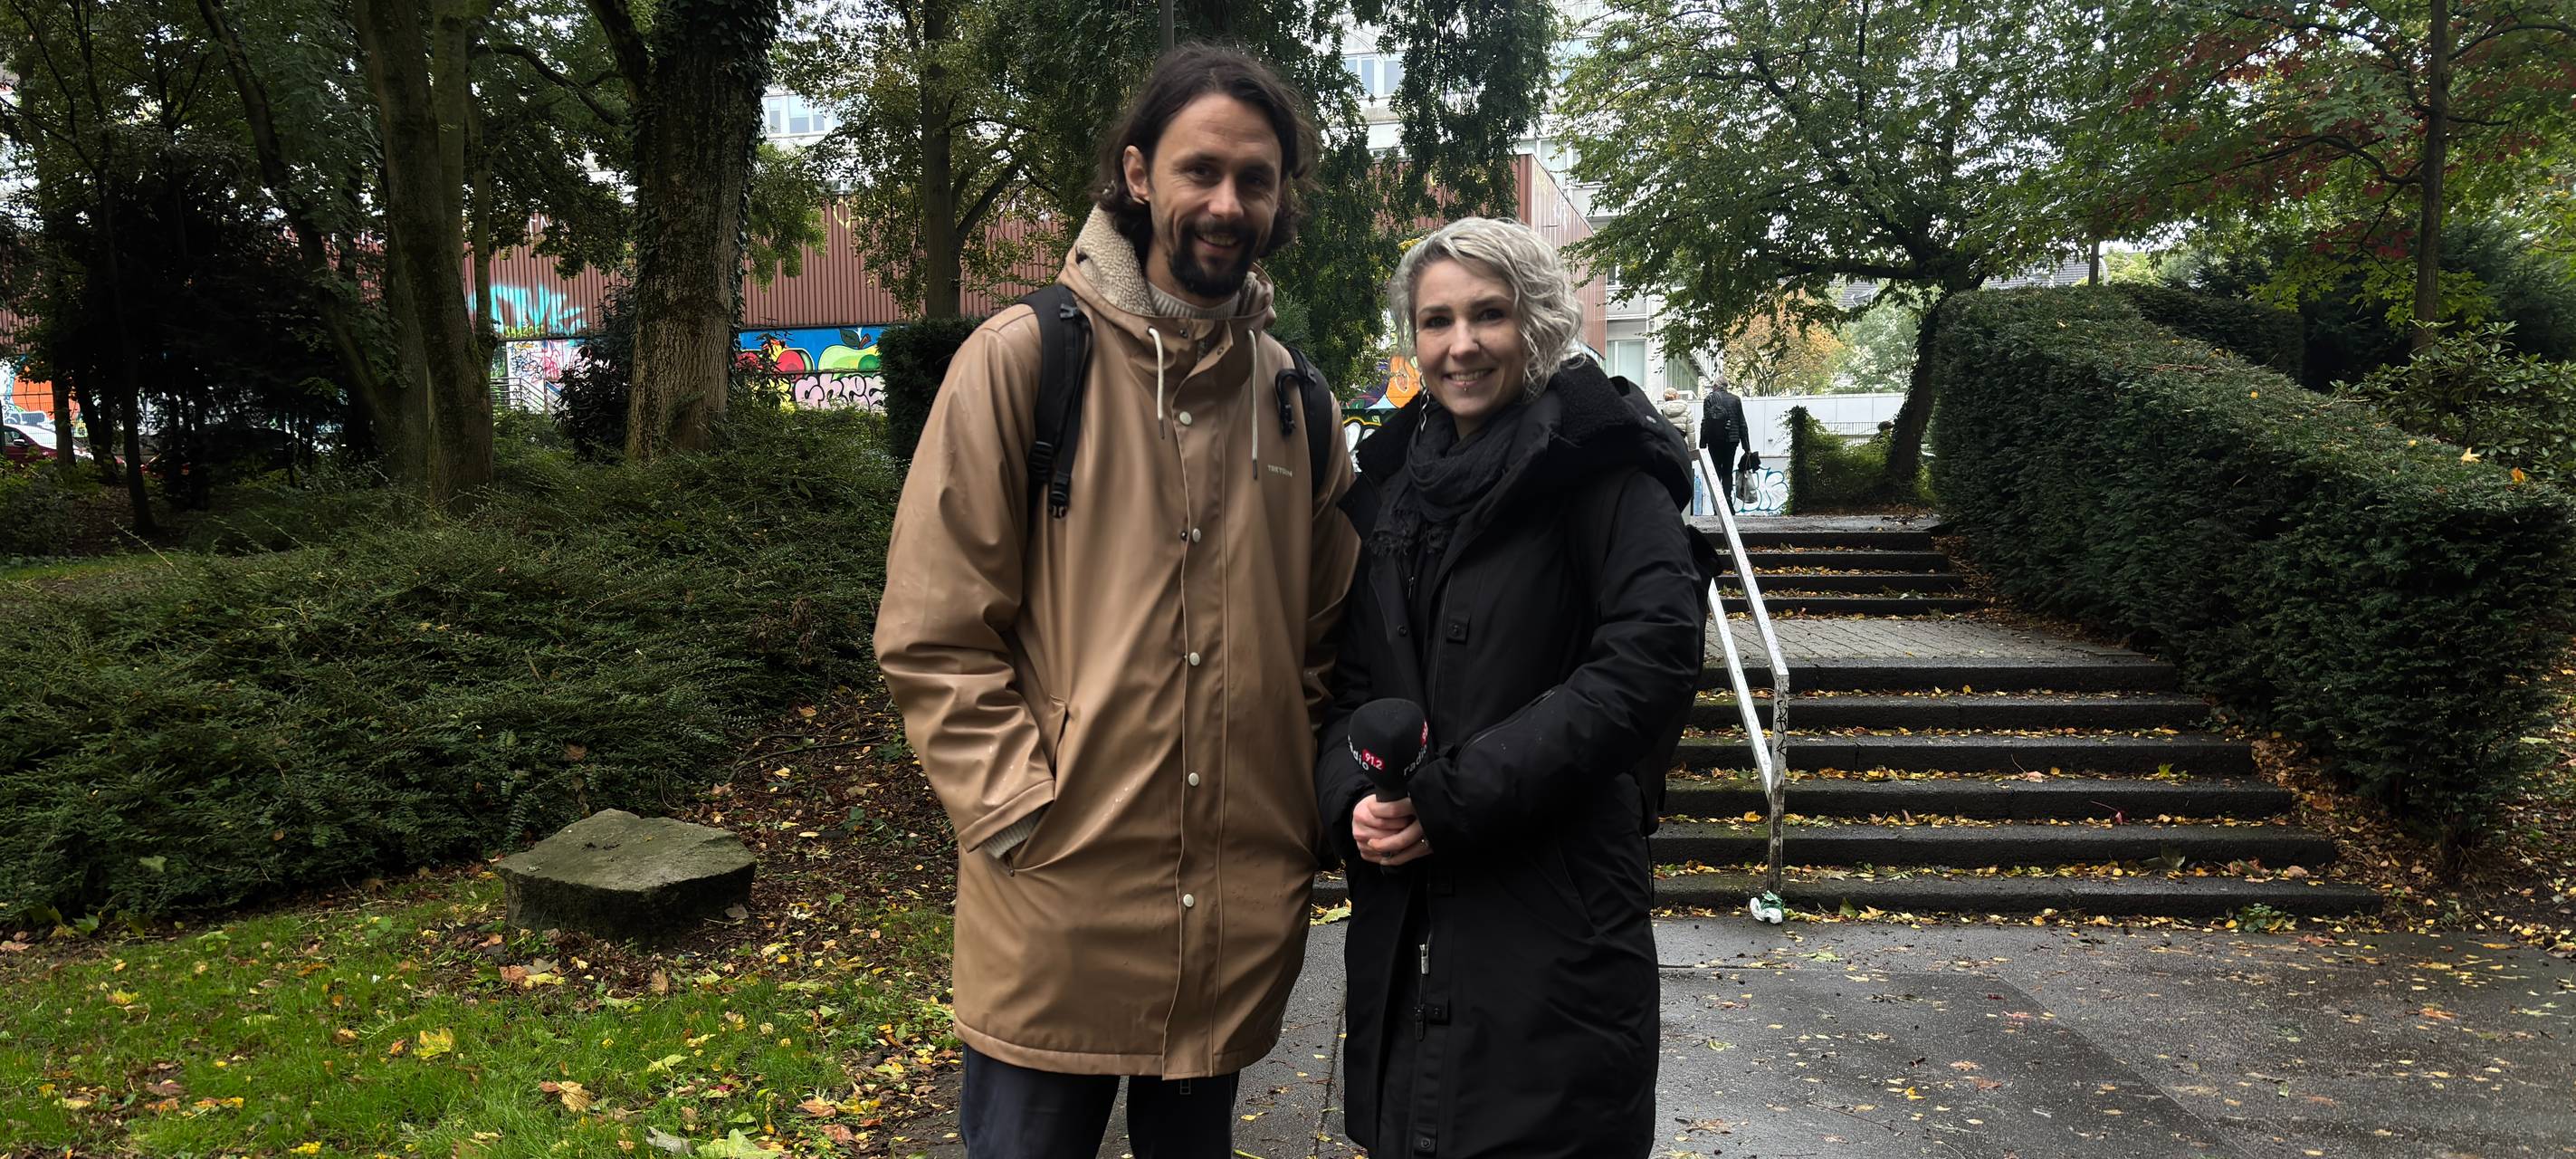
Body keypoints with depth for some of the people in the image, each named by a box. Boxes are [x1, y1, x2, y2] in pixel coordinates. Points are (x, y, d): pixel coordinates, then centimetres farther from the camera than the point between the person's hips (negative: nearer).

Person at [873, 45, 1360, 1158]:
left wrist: (1300, 810, 5)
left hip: (1240, 923, 4)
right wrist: (1027, 812, -13)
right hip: (1057, 908, -4)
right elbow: (932, 635, -8)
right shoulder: (1025, 356, -7)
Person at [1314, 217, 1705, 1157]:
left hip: (1556, 915, -5)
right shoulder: (1391, 482, 12)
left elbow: (1653, 656, -18)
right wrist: (1351, 796, -8)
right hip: (1401, 916, 6)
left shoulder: (1600, 465, -6)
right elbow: (1352, 679, 13)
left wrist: (1453, 797, -18)